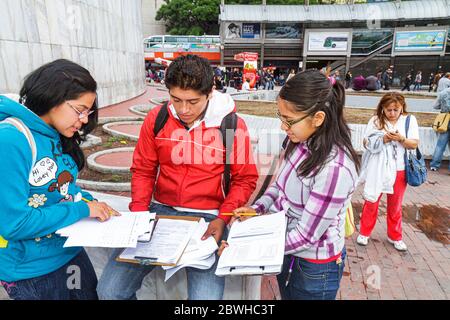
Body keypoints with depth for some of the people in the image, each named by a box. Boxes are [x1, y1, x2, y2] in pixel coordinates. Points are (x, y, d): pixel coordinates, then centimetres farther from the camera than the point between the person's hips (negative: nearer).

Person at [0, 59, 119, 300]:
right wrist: (82, 209, -21)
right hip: (31, 271, -7)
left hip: (71, 251, 7)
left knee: (91, 294, 24)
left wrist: (92, 204, -6)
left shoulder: (58, 137, -1)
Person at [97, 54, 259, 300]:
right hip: (160, 211, 3)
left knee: (206, 296, -20)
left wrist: (223, 218, -13)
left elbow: (244, 179, -1)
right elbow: (143, 170, 8)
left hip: (207, 217, -2)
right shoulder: (156, 118, 0)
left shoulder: (232, 125, -8)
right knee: (109, 290, -4)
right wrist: (139, 213, -4)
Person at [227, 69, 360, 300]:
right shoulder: (300, 142, -8)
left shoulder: (335, 168, -32)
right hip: (287, 250, 7)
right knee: (286, 295, 27)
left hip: (315, 266, -6)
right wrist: (256, 209, -6)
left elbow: (306, 235, -26)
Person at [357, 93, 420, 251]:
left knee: (395, 205, 14)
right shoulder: (375, 120, -4)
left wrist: (401, 139, -23)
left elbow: (414, 144, -4)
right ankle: (364, 233, 26)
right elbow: (366, 143, -5)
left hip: (399, 170, 1)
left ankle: (395, 236, 32)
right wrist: (382, 140, -22)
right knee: (371, 202, 10)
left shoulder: (410, 120, -1)